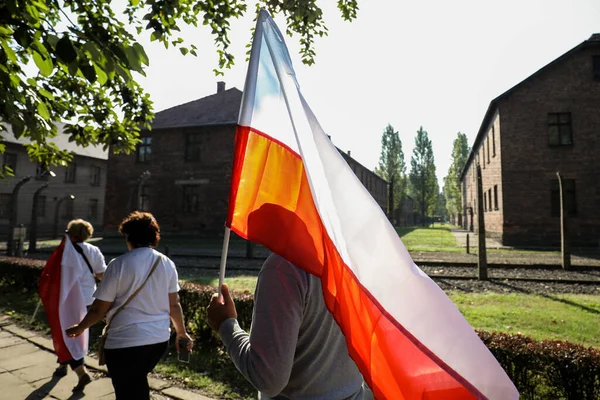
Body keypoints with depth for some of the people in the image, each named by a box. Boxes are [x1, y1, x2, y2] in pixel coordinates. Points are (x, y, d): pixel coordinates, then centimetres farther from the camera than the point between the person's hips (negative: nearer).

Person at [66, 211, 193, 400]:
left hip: (125, 342, -4)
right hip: (159, 339, 5)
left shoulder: (119, 264, -12)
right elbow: (174, 304, 4)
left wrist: (79, 328, 12)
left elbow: (99, 308, -7)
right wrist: (181, 332, 18)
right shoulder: (167, 263, -1)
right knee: (138, 384, 27)